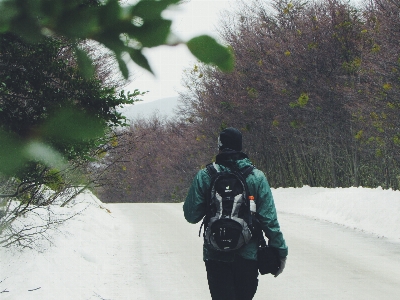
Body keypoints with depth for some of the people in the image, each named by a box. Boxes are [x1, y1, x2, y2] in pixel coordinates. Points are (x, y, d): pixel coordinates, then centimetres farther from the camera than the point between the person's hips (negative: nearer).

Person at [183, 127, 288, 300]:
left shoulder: (204, 176, -6)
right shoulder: (256, 177, -4)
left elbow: (191, 215, -2)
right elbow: (269, 218, -6)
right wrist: (280, 251, 1)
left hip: (216, 255, -1)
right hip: (248, 254, 1)